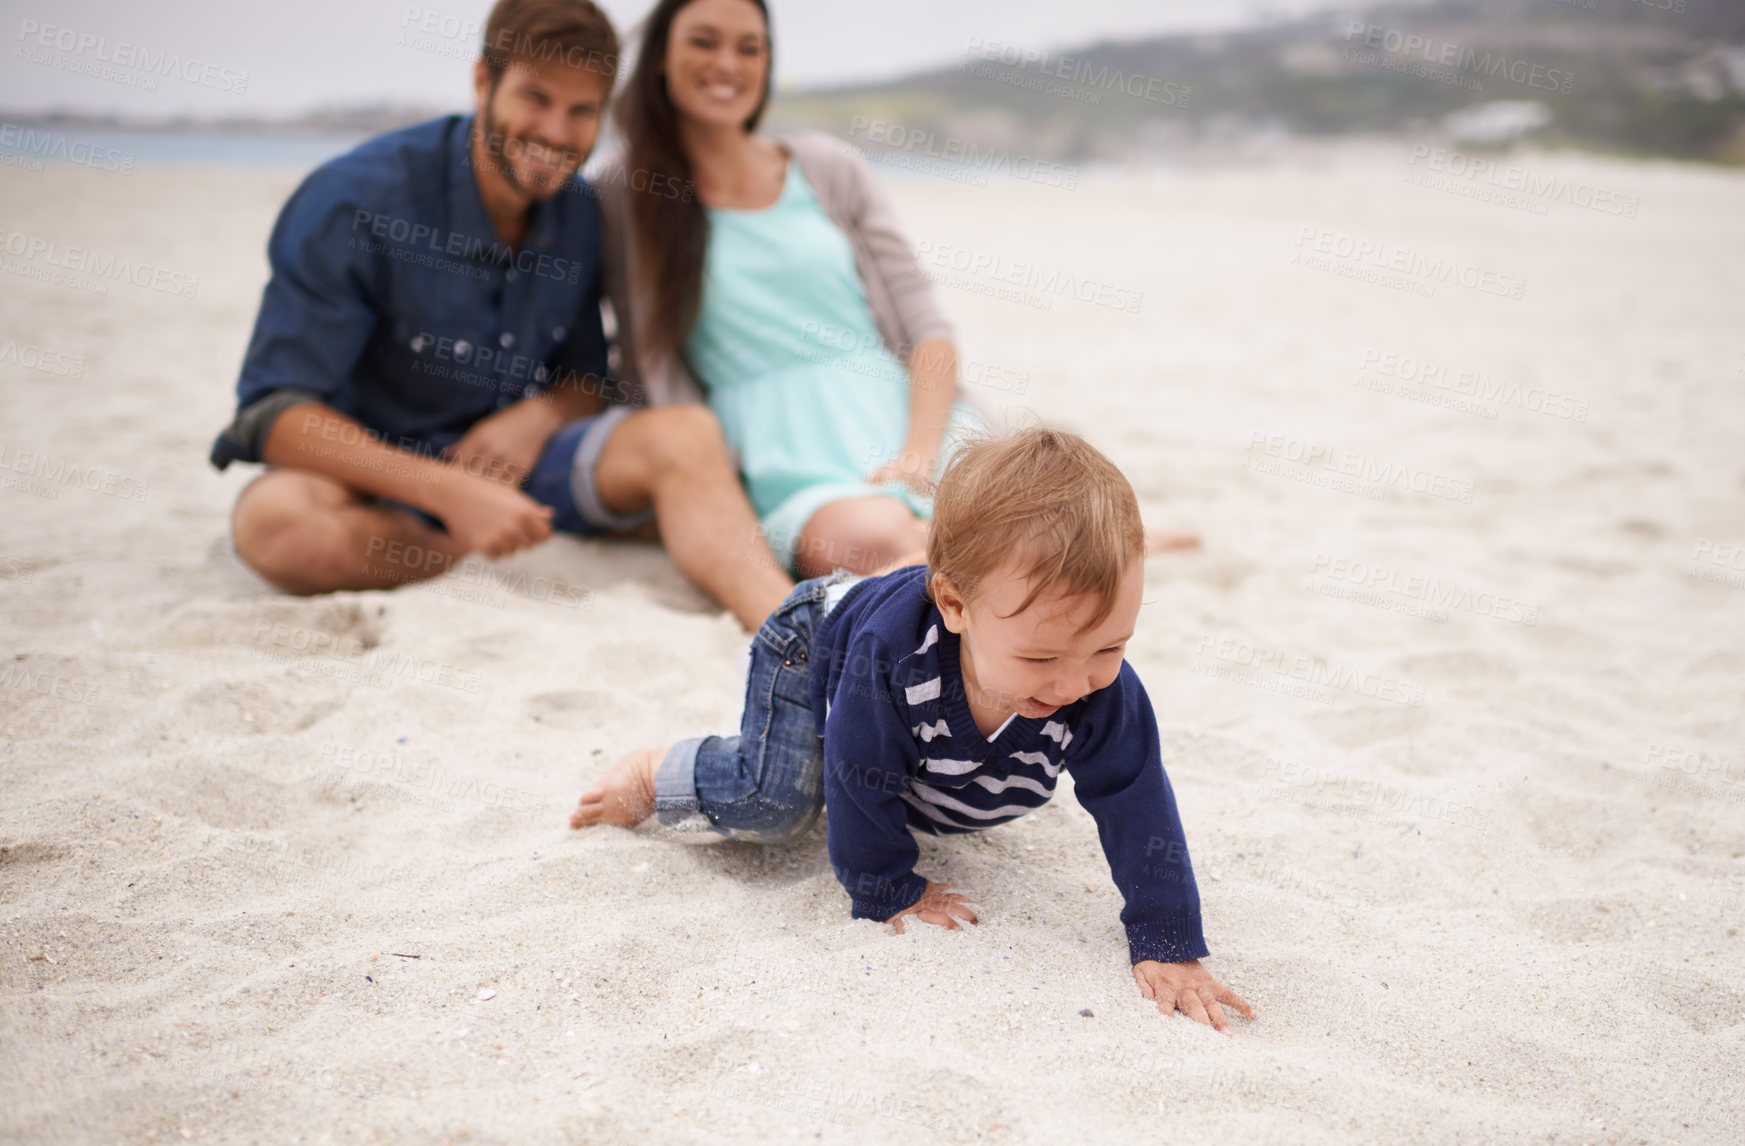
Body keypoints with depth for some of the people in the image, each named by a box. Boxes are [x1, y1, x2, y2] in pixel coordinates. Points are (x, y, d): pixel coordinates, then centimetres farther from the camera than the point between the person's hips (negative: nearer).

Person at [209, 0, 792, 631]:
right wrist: (451, 492, -30)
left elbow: (592, 380, 12)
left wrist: (540, 416, -15)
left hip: (520, 459, 3)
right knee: (275, 519, -38)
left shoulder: (585, 217, 0)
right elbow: (273, 411, -19)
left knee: (685, 432, -23)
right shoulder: (354, 200, -16)